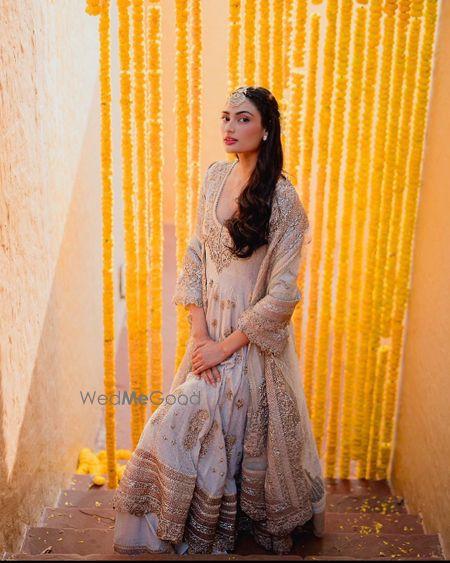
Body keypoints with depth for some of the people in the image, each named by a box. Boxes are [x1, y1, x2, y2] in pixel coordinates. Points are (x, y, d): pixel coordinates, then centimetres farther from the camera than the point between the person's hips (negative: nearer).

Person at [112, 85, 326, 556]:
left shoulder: (283, 199, -17)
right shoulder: (215, 176, 0)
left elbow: (282, 293, -17)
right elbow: (194, 256, 2)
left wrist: (227, 346, -13)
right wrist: (200, 333, -6)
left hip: (253, 339, -5)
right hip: (210, 331, 5)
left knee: (244, 438, 7)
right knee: (189, 426, 14)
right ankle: (199, 534, 39)